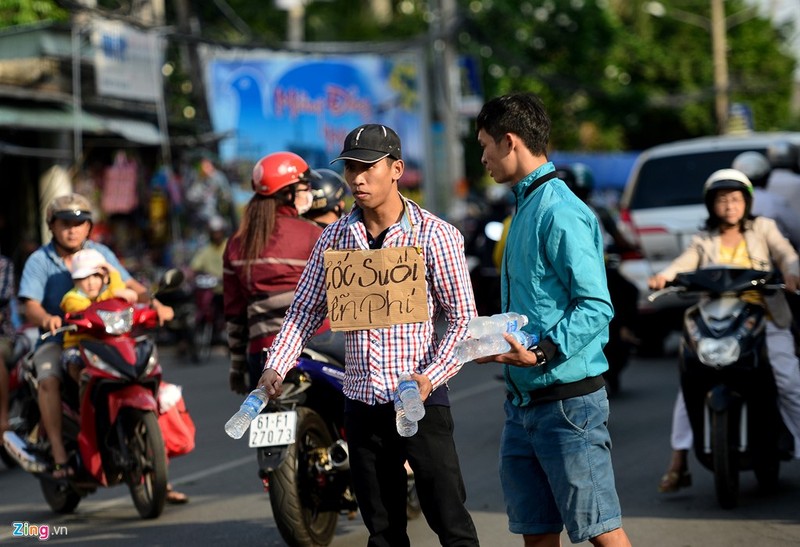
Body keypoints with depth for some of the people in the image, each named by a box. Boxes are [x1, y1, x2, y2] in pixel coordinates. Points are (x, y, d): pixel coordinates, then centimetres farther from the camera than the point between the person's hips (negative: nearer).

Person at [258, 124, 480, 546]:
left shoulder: (436, 236, -6)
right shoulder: (334, 238, 6)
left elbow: (462, 317, -6)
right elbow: (306, 309, 11)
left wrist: (431, 376, -19)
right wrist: (276, 366, -3)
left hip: (419, 399, -4)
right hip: (362, 401, 4)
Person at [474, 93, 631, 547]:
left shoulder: (561, 214, -16)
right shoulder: (526, 206, 15)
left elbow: (597, 307, -22)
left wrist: (543, 352, -32)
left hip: (568, 401, -10)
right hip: (524, 402, 10)